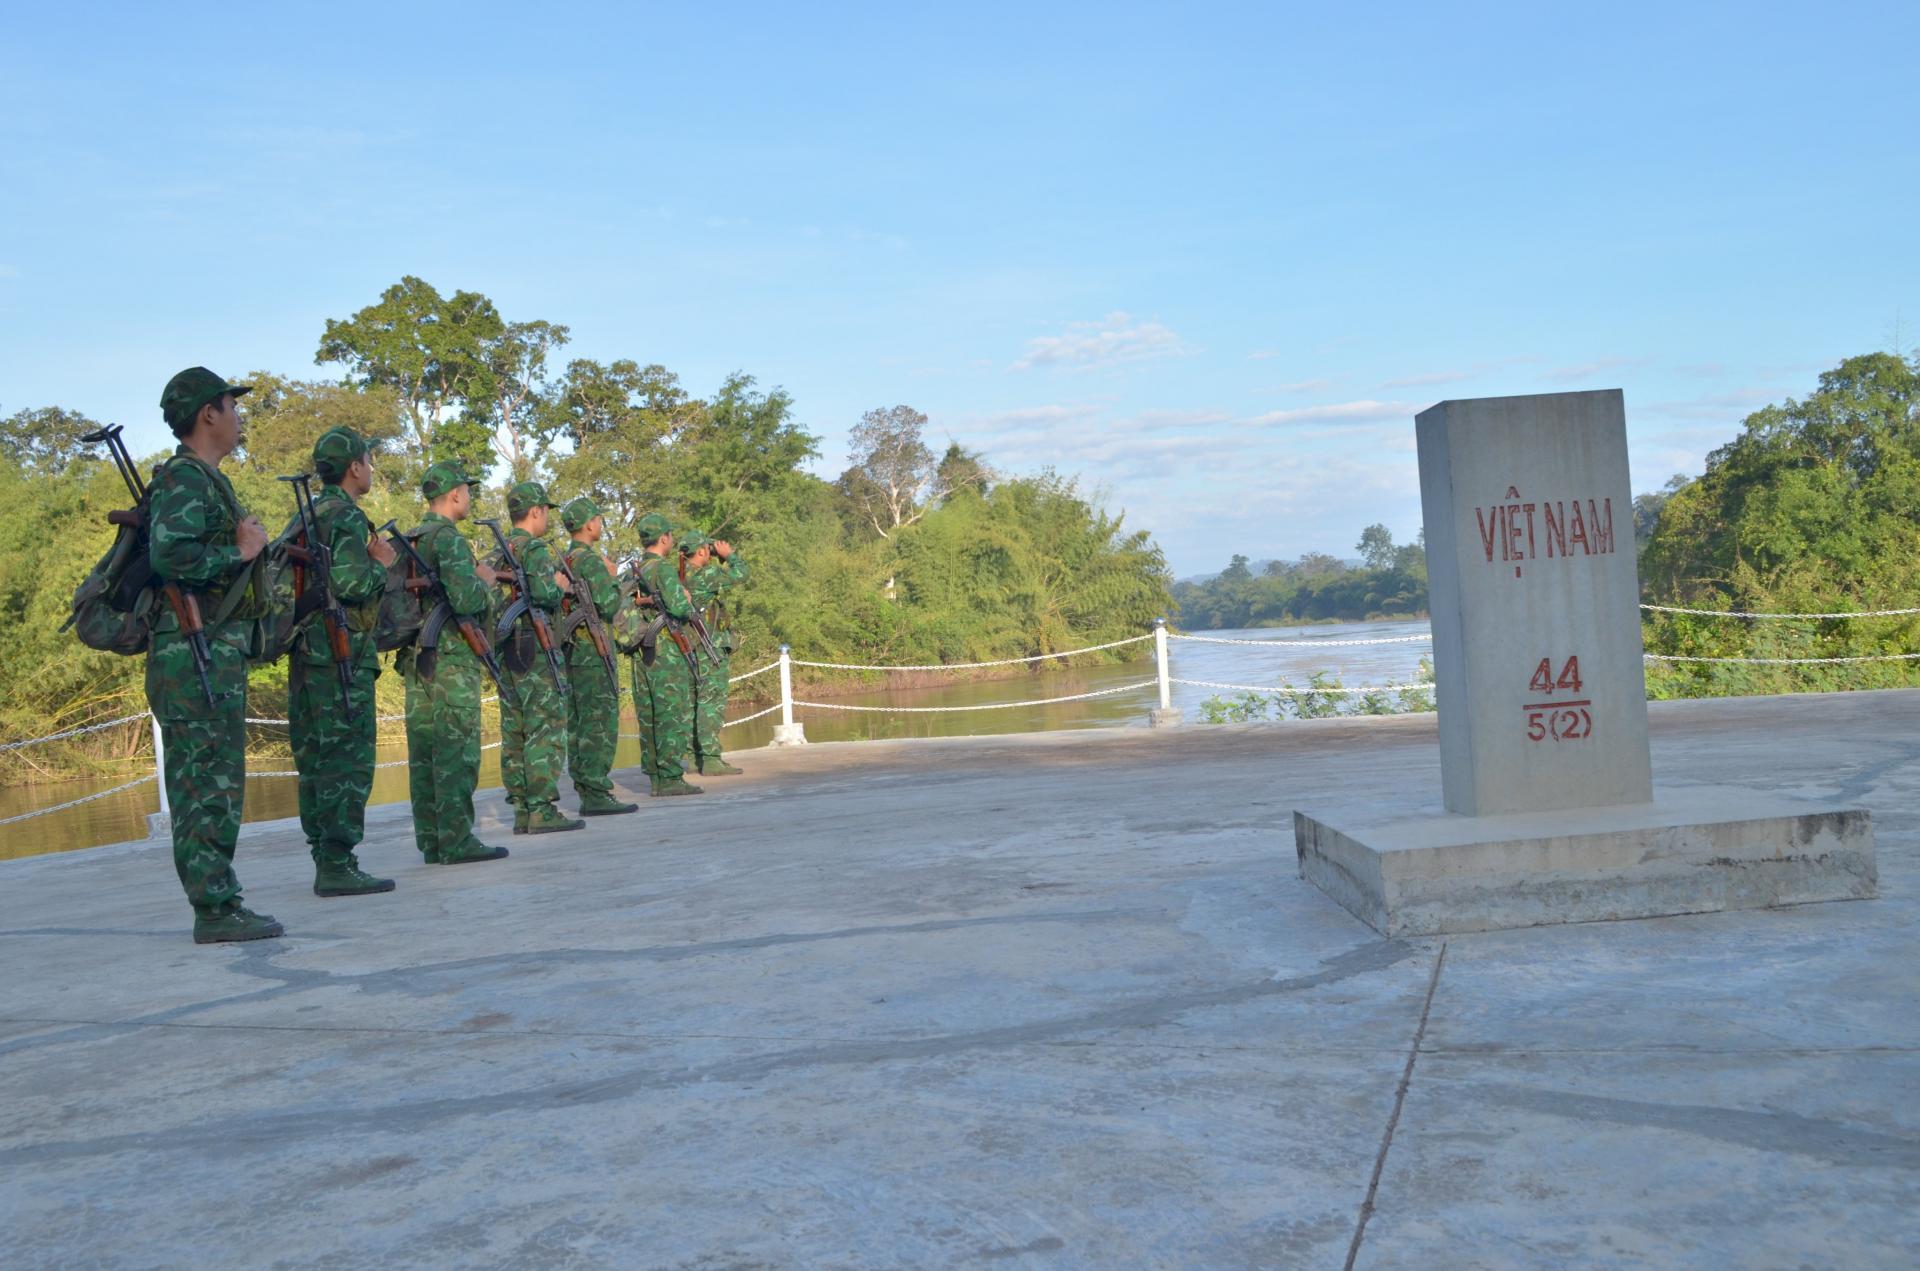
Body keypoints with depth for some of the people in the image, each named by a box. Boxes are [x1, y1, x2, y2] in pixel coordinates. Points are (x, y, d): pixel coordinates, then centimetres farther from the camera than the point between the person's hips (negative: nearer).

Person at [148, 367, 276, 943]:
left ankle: (216, 905, 17)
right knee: (210, 783, -8)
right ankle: (216, 910, -4)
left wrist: (250, 547, 9)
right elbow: (169, 554, -26)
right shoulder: (184, 479, -11)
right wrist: (241, 552, -14)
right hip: (197, 656, -10)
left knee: (204, 783, 11)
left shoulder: (205, 480, 20)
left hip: (212, 655, 10)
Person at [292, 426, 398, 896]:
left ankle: (325, 857, 17)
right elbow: (351, 584, -22)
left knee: (316, 760, 11)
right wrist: (381, 564, -3)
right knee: (348, 761, -8)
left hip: (305, 653, 9)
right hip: (342, 654, -9)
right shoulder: (347, 517, -10)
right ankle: (337, 866, -9)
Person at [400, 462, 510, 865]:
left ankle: (430, 840, 12)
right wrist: (485, 582, -3)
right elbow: (464, 599, -22)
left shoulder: (411, 541, 16)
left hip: (415, 658, 9)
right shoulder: (449, 539, -11)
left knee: (424, 751, 8)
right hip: (450, 657, -9)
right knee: (457, 752, -6)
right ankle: (457, 841, -6)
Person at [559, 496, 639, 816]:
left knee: (579, 723, 10)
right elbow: (609, 607, -19)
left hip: (570, 650, 10)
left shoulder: (563, 561, 15)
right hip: (593, 650, -9)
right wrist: (614, 579, -2)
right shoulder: (591, 560, -13)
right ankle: (595, 794, -10)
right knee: (600, 724, -8)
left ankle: (584, 789, 14)